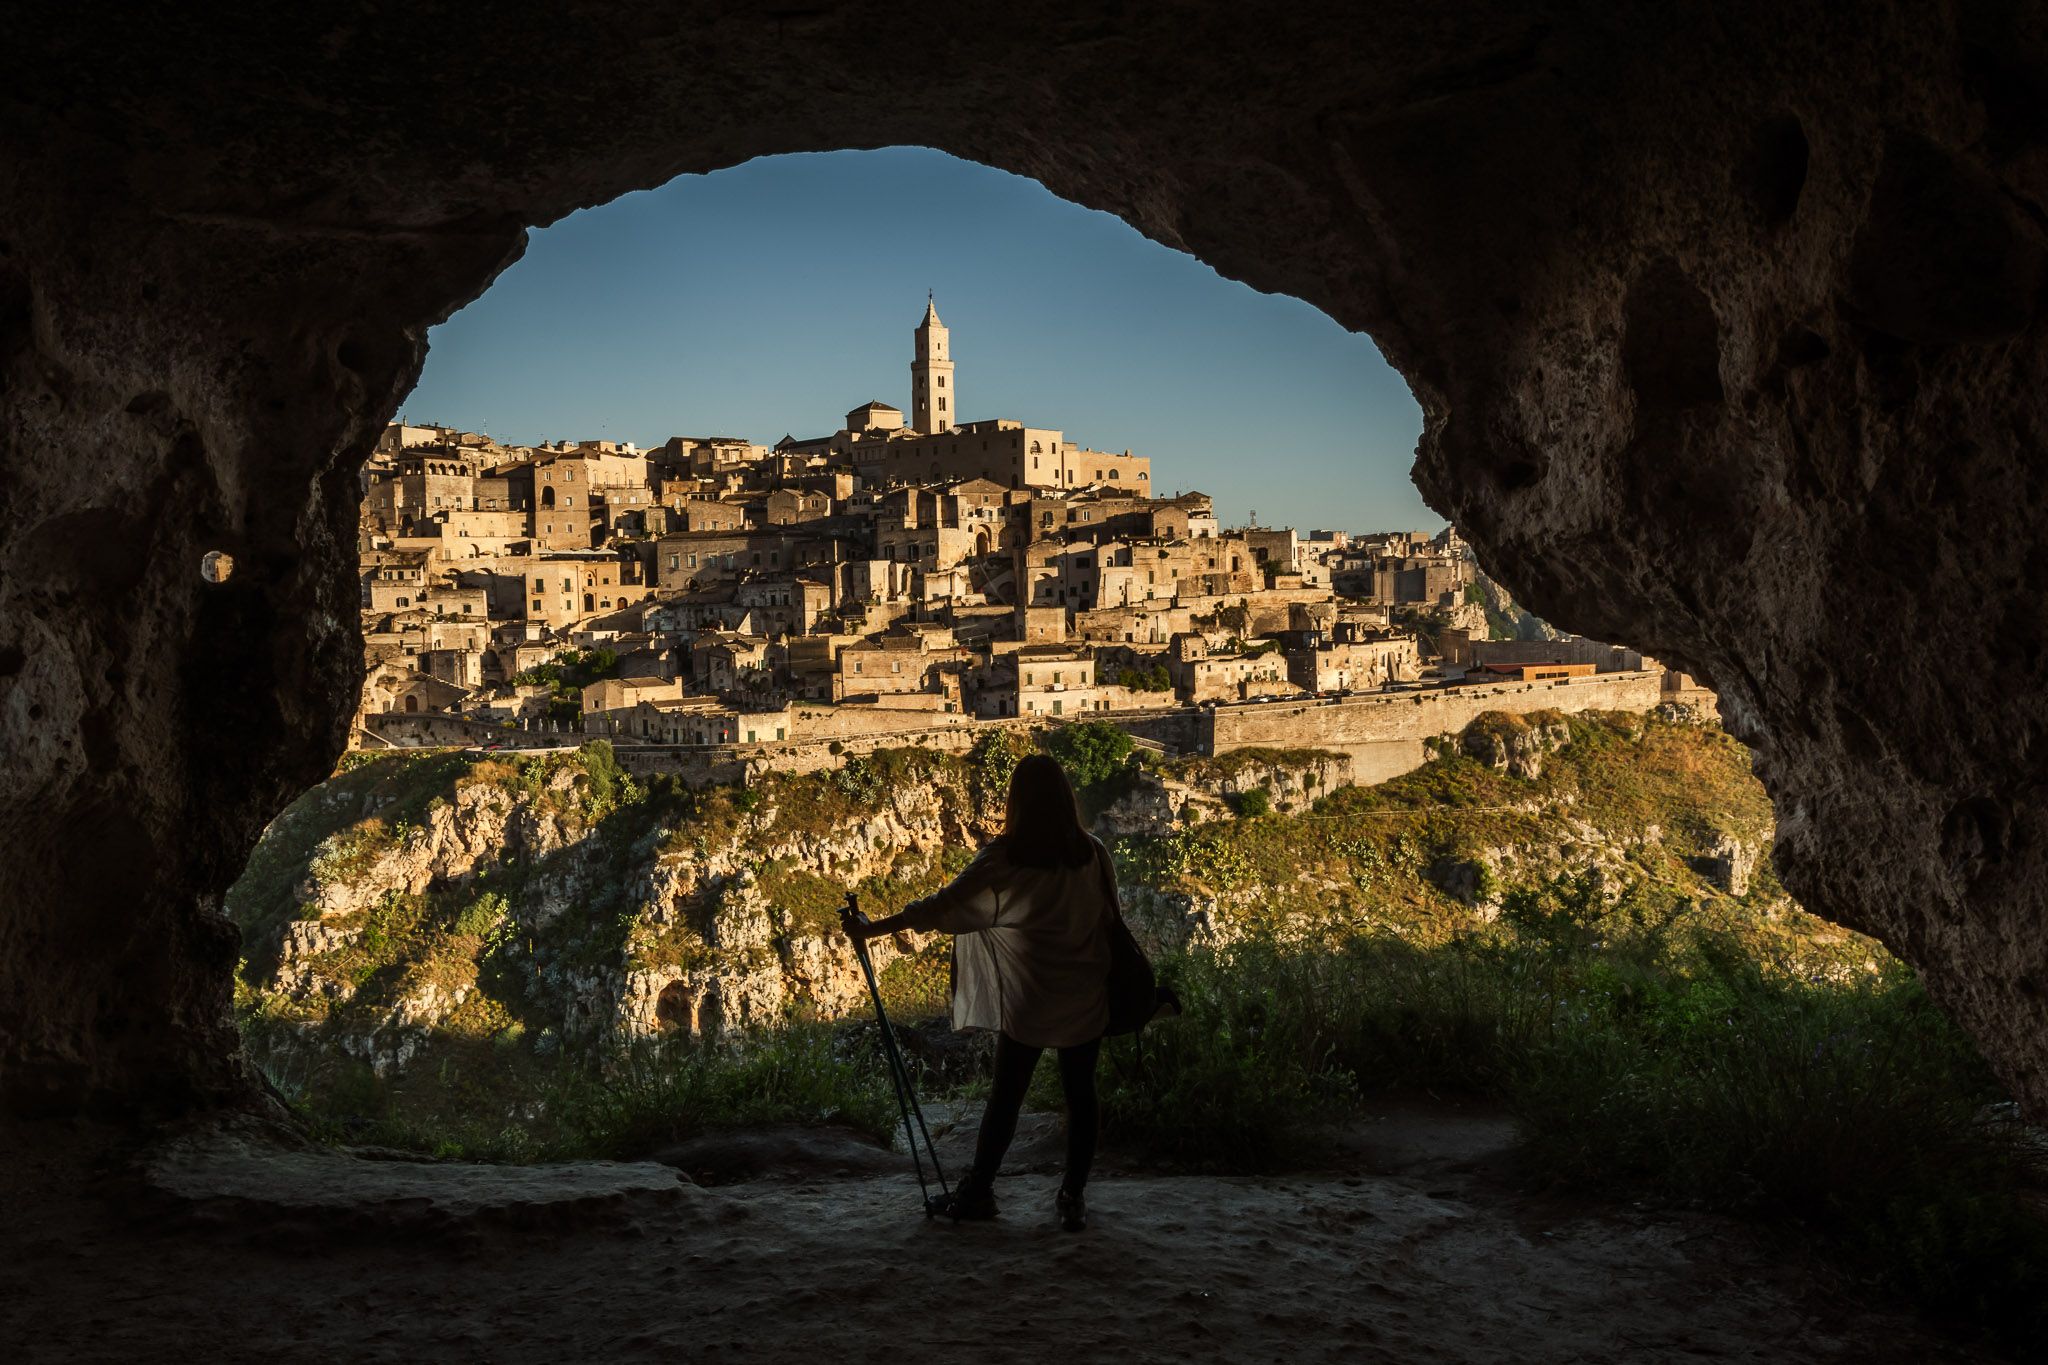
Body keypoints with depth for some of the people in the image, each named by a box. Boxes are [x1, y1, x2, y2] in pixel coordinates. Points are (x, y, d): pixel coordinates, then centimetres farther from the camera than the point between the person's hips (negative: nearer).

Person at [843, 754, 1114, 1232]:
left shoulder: (1004, 860, -12)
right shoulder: (1094, 853, -4)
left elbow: (940, 906, -13)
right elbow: (1110, 918, 5)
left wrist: (873, 929, -8)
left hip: (1028, 1003, -2)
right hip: (1086, 1000, 2)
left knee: (1005, 1096, 7)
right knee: (1080, 1094, 8)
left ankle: (978, 1191, 15)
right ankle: (1073, 1197, 9)